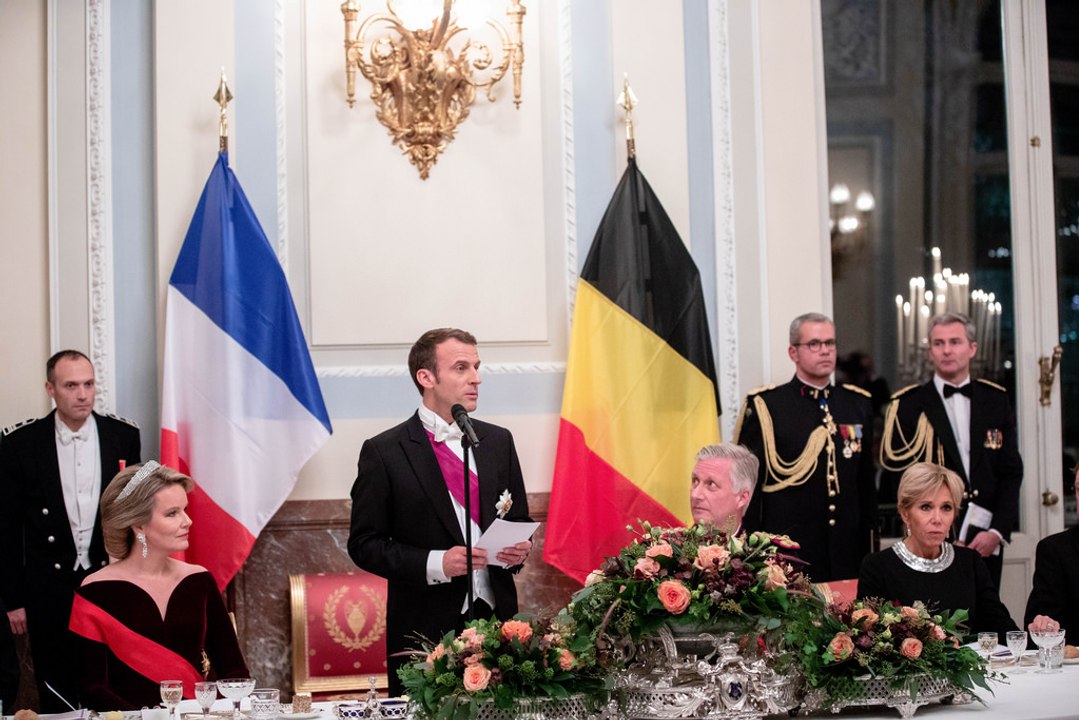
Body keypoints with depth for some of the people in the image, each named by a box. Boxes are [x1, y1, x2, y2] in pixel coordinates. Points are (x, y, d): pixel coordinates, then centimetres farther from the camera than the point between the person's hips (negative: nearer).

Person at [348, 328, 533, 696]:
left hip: (497, 615, 4)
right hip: (426, 627, -4)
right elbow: (364, 544, -4)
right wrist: (435, 563, -17)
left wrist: (520, 548, -4)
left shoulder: (498, 441, 10)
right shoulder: (384, 452, -4)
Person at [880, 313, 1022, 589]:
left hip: (985, 543, 3)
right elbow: (892, 464, -2)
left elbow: (1011, 473, 8)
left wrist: (997, 531, -4)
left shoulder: (996, 400, 9)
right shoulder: (908, 404, 0)